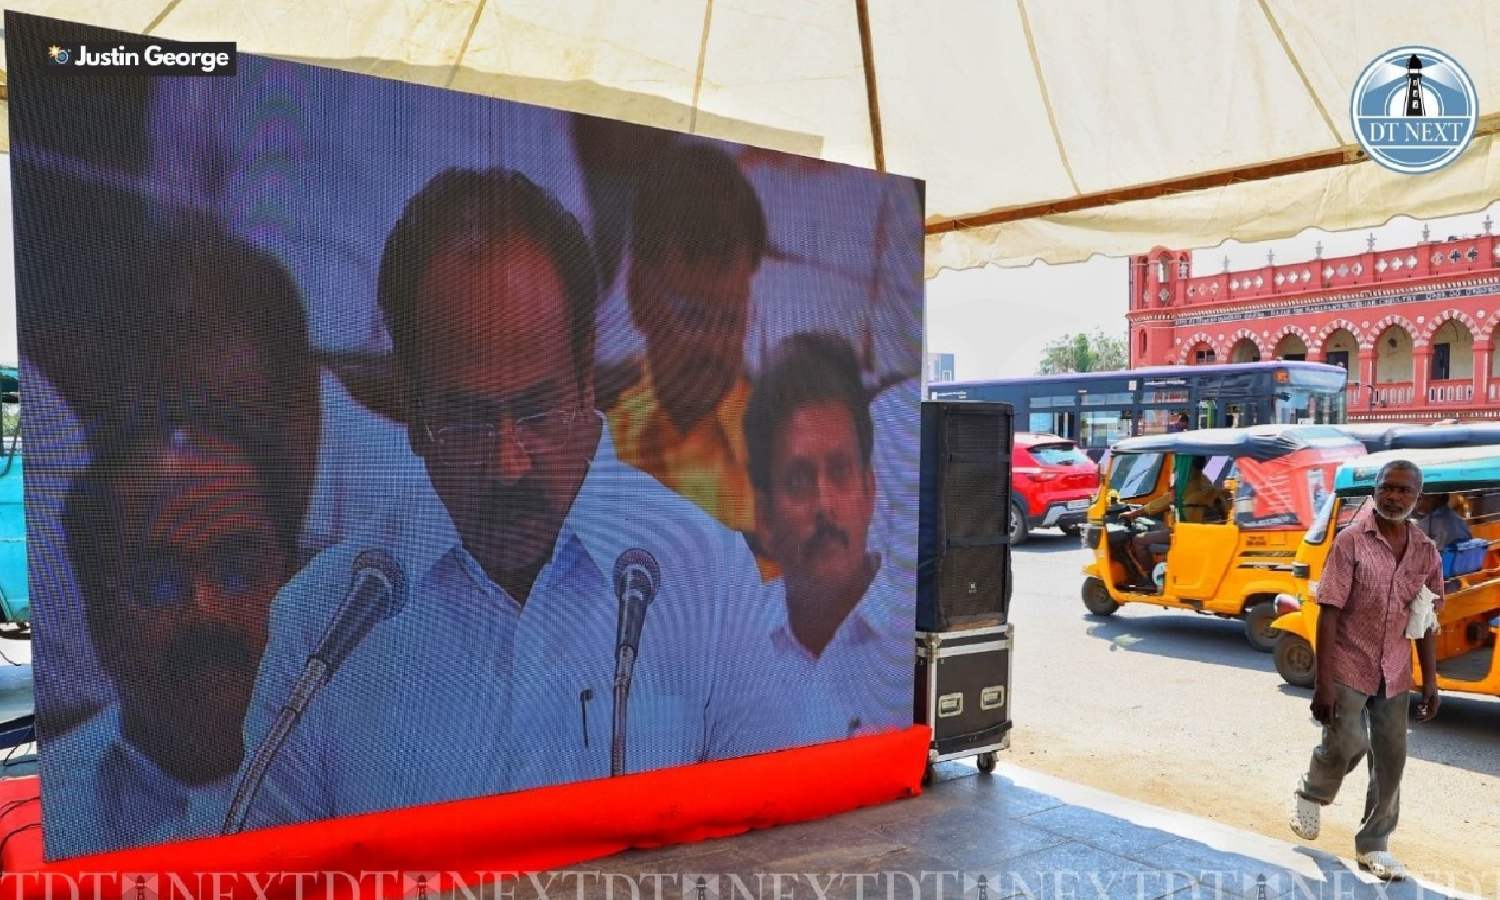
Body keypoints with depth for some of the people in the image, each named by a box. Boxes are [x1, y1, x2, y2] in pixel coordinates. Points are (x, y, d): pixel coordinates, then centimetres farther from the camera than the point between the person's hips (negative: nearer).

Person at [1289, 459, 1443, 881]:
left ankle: (1373, 844, 25)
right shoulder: (1352, 541, -12)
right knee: (1347, 744, -10)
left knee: (1391, 758, 8)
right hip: (1349, 665, -5)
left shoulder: (1426, 551, 2)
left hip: (1394, 673, 5)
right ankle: (1311, 795, 23)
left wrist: (1430, 681, 6)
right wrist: (1323, 682, -17)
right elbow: (1329, 614, -13)